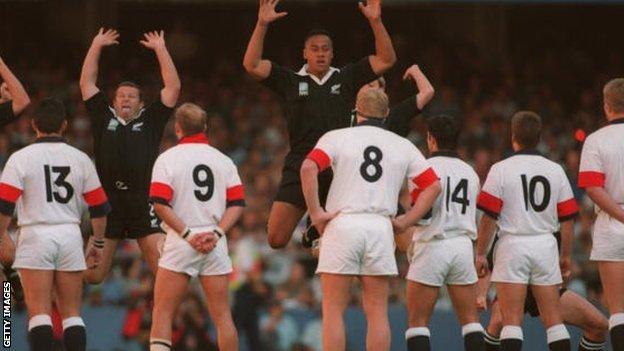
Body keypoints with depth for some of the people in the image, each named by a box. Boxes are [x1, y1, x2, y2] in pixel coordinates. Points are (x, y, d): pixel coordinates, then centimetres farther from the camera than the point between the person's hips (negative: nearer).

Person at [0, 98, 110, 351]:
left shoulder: (21, 158, -2)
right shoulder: (80, 159, 7)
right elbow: (100, 207, 11)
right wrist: (98, 243, 21)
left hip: (36, 235, -3)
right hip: (70, 235, 3)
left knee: (39, 312, -4)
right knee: (72, 313, 8)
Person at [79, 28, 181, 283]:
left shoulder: (150, 120, 14)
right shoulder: (104, 118, 17)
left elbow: (173, 87, 10)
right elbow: (86, 83, 19)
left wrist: (160, 49, 12)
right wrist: (96, 46, 20)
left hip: (143, 203, -1)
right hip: (106, 202, 1)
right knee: (92, 275, -2)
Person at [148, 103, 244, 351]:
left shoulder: (168, 159, -1)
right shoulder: (223, 161, 10)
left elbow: (160, 204, -10)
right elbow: (237, 204, 3)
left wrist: (187, 234, -9)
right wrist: (216, 233, -4)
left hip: (180, 244, -3)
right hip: (215, 245, 3)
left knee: (162, 312, 0)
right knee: (222, 314, 6)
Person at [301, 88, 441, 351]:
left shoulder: (336, 138, 4)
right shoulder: (403, 146, 13)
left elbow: (308, 168, -13)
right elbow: (433, 185, 9)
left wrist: (315, 212, -7)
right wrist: (404, 222, 8)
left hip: (342, 224, -2)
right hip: (381, 228, 2)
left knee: (333, 311, 2)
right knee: (377, 312, 6)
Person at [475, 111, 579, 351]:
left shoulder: (501, 169, -3)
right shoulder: (555, 170, 7)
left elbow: (489, 217, -6)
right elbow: (567, 219, 9)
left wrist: (480, 254, 1)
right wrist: (566, 256, 18)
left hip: (513, 243, -3)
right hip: (546, 245, 3)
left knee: (511, 320, -5)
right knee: (553, 319, 7)